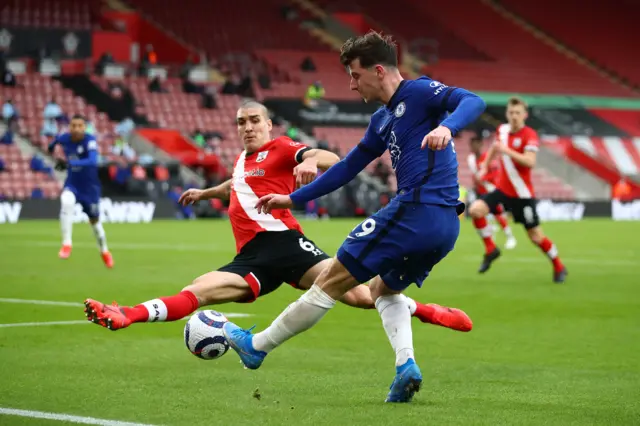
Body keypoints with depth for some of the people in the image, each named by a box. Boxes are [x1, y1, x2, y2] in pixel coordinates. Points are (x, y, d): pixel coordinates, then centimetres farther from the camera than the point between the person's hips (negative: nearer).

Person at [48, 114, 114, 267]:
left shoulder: (90, 141, -25)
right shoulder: (63, 138, -11)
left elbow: (93, 161, -43)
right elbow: (56, 141, 15)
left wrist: (70, 163, -52)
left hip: (90, 186, -2)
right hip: (72, 183, 2)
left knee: (94, 220, 13)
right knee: (66, 202, -32)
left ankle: (104, 250, 42)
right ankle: (66, 243, -27)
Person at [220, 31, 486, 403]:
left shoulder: (419, 92, -4)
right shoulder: (383, 121, 22)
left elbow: (473, 102, -19)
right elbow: (348, 168, 29)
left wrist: (446, 127, -39)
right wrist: (293, 199, 31)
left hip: (414, 211, -10)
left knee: (331, 281, 2)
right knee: (384, 289, 27)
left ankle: (257, 346, 14)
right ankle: (407, 365, 3)